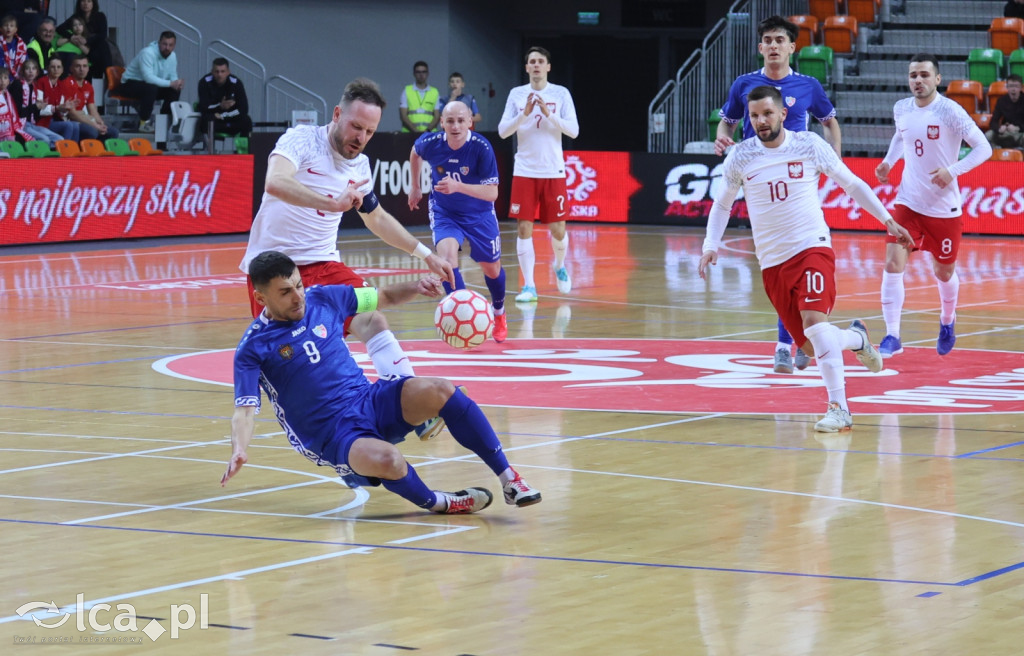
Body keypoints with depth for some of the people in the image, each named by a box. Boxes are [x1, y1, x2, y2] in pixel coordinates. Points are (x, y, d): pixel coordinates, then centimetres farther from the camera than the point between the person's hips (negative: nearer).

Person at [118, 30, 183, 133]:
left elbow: (173, 76, 5)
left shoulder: (172, 56, 1)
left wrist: (177, 83, -21)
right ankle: (144, 123, -26)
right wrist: (170, 83, -37)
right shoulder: (147, 53, -26)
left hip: (151, 86, 8)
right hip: (130, 84, -8)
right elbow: (148, 77, -35)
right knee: (151, 88, -37)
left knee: (175, 91, -10)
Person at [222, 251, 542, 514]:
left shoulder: (322, 298, 6)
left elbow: (384, 297, 18)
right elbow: (245, 409, -13)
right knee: (386, 459, -38)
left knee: (439, 391, -24)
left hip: (371, 401, 5)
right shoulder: (253, 348, -7)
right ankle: (436, 503, -7)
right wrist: (239, 450, -33)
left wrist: (416, 287, -3)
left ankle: (509, 479, -18)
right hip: (333, 435, -5)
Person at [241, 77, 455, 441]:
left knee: (372, 320, -16)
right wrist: (332, 203, -45)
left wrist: (424, 253, 22)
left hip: (323, 263, 4)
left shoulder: (360, 165, 6)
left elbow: (377, 218, 25)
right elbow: (275, 182, -35)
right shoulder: (302, 139, -13)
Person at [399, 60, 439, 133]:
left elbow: (437, 116, 8)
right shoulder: (407, 91, 10)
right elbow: (403, 115, 3)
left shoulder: (435, 92, 13)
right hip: (409, 133, -1)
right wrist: (415, 130, -11)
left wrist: (428, 130, -11)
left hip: (429, 132, 1)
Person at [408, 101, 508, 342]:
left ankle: (499, 313, 45)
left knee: (491, 269, 13)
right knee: (447, 253, -28)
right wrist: (415, 186, 14)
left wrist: (458, 186, -44)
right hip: (444, 212, 0)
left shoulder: (481, 148, -28)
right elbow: (415, 153, 6)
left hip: (478, 214, 0)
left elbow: (492, 193, -31)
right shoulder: (430, 143, -21)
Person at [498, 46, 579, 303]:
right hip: (524, 172, 1)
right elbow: (503, 131, -1)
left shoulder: (561, 94, 2)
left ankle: (560, 267, 32)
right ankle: (529, 286, -2)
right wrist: (524, 114, -15)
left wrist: (549, 114, -17)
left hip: (553, 172, -1)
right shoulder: (517, 94, 5)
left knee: (557, 228, 1)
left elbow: (574, 131, -5)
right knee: (524, 228, -6)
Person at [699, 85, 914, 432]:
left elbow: (852, 184, 9)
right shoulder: (741, 156, 2)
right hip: (772, 261, 3)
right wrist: (711, 246, 3)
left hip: (812, 246, -3)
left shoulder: (809, 145, -3)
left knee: (814, 319, -27)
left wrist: (887, 220, 7)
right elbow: (722, 204, 17)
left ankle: (839, 409, -24)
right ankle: (855, 337, 36)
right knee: (811, 347, 2)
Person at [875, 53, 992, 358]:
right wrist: (888, 162, 6)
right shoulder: (901, 109, 0)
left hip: (944, 207, -3)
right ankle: (892, 336, -9)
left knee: (944, 273, 14)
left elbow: (983, 148, -14)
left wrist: (953, 171, -26)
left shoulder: (950, 112, -15)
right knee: (893, 265, -14)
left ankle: (947, 322, 44)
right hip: (908, 203, 3)